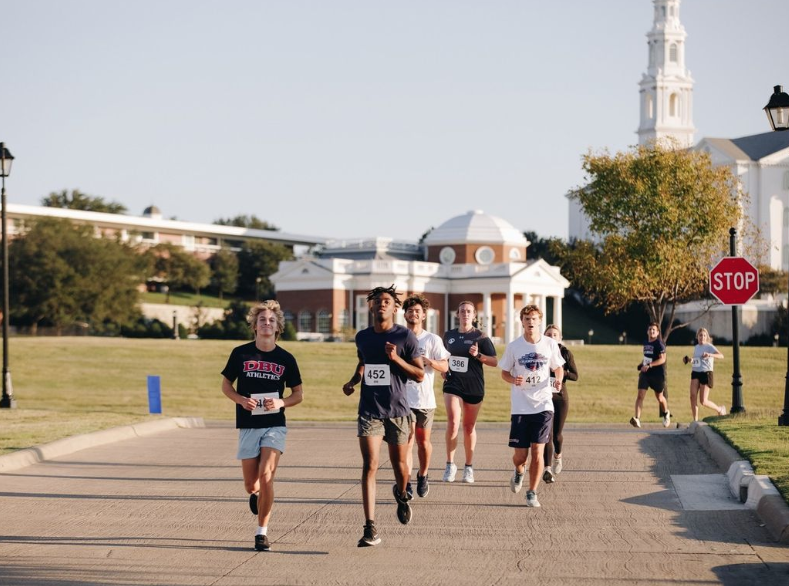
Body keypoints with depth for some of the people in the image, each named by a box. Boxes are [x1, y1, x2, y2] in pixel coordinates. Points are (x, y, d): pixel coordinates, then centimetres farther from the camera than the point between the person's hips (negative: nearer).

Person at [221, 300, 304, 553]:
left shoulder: (286, 359, 1)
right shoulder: (241, 354, 0)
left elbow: (298, 394, 9)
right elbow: (226, 385, 9)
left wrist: (280, 402, -11)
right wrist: (241, 400, -11)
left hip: (275, 425, -1)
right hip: (248, 426, 1)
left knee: (266, 476, -17)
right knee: (251, 484, 7)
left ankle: (262, 531, -5)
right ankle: (256, 494, 46)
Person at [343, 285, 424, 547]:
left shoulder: (405, 337, -4)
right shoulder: (362, 337, 8)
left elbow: (420, 375, -4)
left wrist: (396, 359, -18)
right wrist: (353, 380, 8)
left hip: (397, 410, -2)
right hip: (369, 410, 2)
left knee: (399, 464, 10)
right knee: (370, 466, -10)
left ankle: (401, 494, 48)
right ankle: (370, 529, -14)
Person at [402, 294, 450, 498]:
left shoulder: (433, 340, 2)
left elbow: (445, 367, 0)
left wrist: (429, 361, -18)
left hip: (425, 399, 0)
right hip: (402, 398, 0)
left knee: (423, 441, 8)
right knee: (407, 441, -7)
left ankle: (422, 476, 31)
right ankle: (406, 484, -8)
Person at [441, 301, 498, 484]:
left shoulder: (480, 337, -2)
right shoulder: (448, 336, 7)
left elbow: (494, 361, -3)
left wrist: (478, 355, -18)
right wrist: (443, 370, 7)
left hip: (474, 387, -1)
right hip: (453, 385, 1)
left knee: (469, 427, 8)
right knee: (453, 422, -15)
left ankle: (469, 467, 20)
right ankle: (450, 464, -6)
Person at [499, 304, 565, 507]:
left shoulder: (550, 344, 1)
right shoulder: (514, 346, -1)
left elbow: (558, 368, 14)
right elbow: (504, 372, 8)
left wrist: (558, 380, -8)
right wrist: (513, 380, -14)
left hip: (543, 406, 0)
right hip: (520, 407, 0)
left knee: (537, 452, -7)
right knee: (520, 455, 1)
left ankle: (532, 493, 8)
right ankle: (519, 472, 38)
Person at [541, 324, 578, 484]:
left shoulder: (565, 353, 1)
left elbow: (575, 375, -2)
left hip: (560, 396, 1)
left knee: (557, 433, 6)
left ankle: (558, 456, 39)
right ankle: (547, 469, -11)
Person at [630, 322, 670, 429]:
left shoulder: (659, 344, -12)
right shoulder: (646, 343, 11)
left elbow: (662, 359, -21)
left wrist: (649, 365, -28)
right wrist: (641, 365, 11)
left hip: (657, 375, -5)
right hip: (645, 374, 5)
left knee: (659, 397, 12)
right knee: (640, 395, -12)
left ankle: (666, 414, 41)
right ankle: (637, 419, -20)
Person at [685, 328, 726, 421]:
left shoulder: (709, 347, -6)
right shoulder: (696, 347, 14)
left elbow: (721, 356, -21)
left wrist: (710, 355, -38)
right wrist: (690, 360, 8)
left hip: (706, 373, -6)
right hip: (695, 373, 6)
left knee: (703, 401, -6)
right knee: (693, 396, -12)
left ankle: (720, 409, 22)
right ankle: (695, 420, -6)